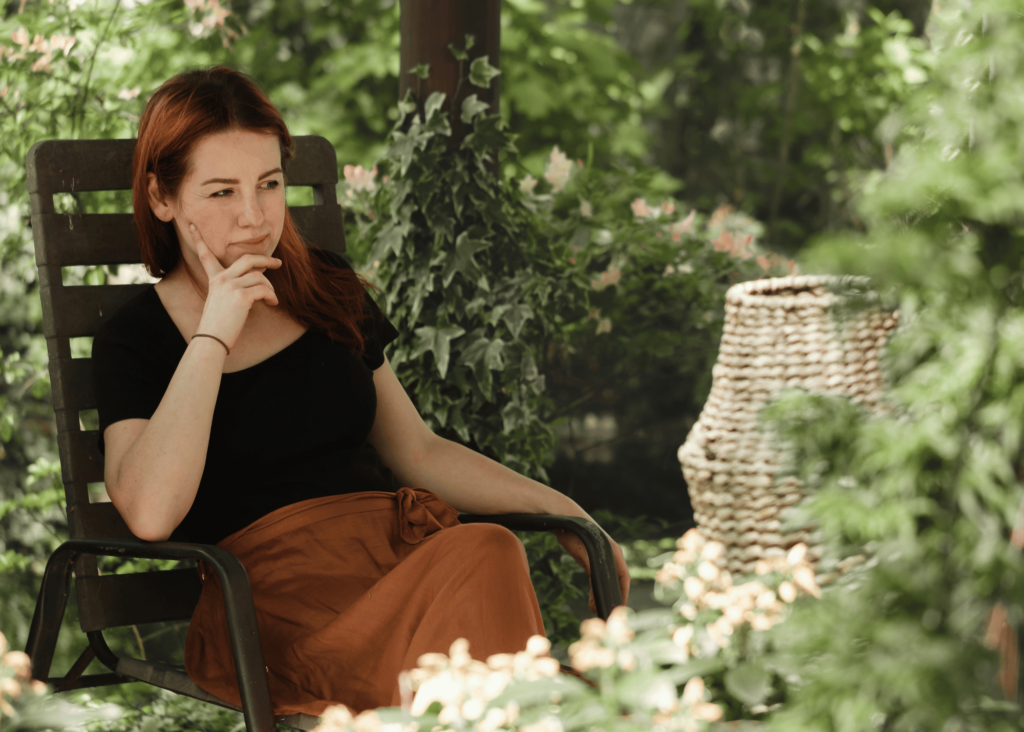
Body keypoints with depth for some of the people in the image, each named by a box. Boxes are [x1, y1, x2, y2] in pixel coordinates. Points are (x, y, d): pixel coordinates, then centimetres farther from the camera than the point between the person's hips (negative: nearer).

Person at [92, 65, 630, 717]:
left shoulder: (327, 290, 21)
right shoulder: (136, 340, 6)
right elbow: (150, 513, -13)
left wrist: (561, 511, 17)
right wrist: (214, 335, -8)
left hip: (401, 541, 5)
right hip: (271, 586, -5)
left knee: (487, 551, -35)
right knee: (485, 564, -36)